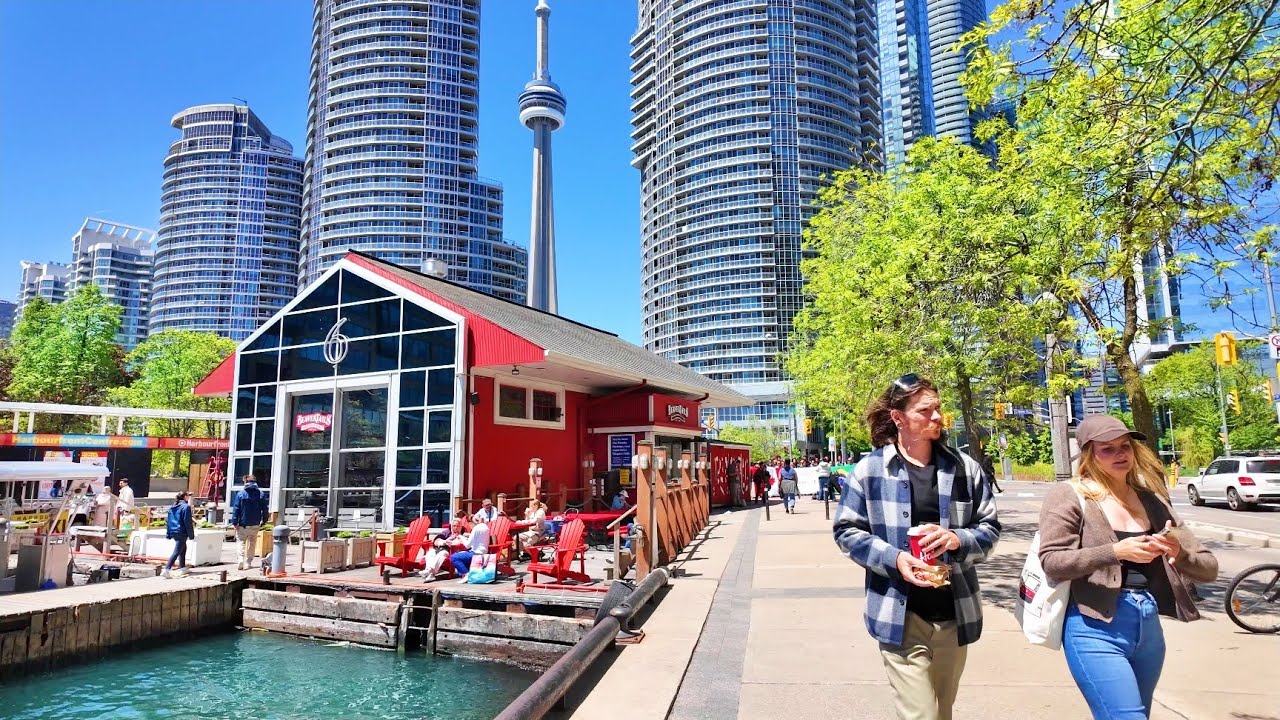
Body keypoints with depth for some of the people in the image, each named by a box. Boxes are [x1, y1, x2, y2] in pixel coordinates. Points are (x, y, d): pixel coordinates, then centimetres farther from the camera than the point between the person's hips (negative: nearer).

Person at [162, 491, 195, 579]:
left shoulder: (171, 507, 10)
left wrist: (168, 534, 18)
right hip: (182, 533, -9)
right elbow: (188, 523, -14)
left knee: (183, 549, 23)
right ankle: (166, 570, -18)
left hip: (173, 532, 9)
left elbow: (167, 521, 13)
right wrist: (191, 535, -9)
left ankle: (183, 568, 30)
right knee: (176, 552, -8)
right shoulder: (186, 507, -14)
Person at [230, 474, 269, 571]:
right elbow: (265, 509, 4)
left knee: (240, 541, 5)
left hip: (243, 524, -3)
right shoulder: (261, 494, 2)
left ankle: (240, 559, -16)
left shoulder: (240, 494, -7)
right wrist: (263, 522, 11)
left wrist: (235, 522, -5)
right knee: (252, 543, 13)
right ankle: (248, 563, 15)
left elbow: (236, 509, -8)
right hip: (255, 524, 3)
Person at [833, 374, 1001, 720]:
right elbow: (846, 531, -2)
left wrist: (958, 539, -14)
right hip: (901, 616, -4)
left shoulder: (965, 467, 2)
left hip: (954, 614, 4)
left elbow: (990, 527, 8)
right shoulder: (870, 468, -7)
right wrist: (893, 558, -18)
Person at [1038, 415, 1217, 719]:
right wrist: (1115, 552, -26)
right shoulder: (1069, 496, -6)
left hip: (1149, 630, 6)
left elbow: (1209, 569, 7)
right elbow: (1051, 562, -16)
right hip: (1096, 632, -6)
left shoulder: (1152, 500, 9)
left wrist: (1180, 552, -15)